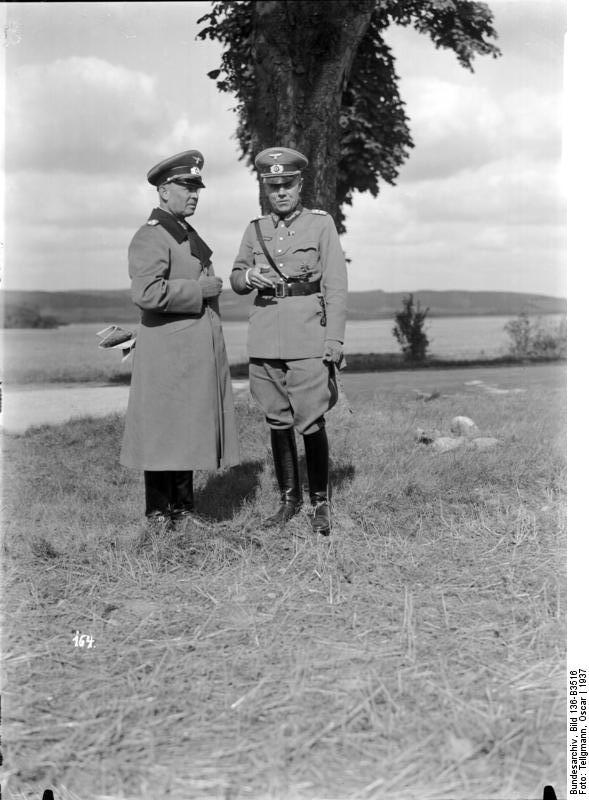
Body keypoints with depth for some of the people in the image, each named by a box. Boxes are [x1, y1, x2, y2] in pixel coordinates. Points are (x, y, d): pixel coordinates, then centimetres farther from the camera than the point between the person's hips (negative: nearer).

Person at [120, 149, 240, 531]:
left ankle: (183, 505, 21)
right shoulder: (150, 237, -12)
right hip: (169, 351, -9)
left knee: (190, 429, 12)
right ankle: (158, 513, 9)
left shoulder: (189, 235, 18)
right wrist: (201, 289, -18)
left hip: (199, 352, 9)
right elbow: (147, 293, -27)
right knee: (163, 430, -1)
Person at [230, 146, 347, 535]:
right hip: (265, 340, 4)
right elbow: (236, 280, 18)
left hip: (308, 340, -4)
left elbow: (337, 288, -4)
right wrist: (248, 277, -6)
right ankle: (289, 498, 22)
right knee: (278, 422, 9)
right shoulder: (255, 229, 10)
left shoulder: (322, 224, -1)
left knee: (312, 423, -5)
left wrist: (334, 343, -11)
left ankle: (320, 502, 10)